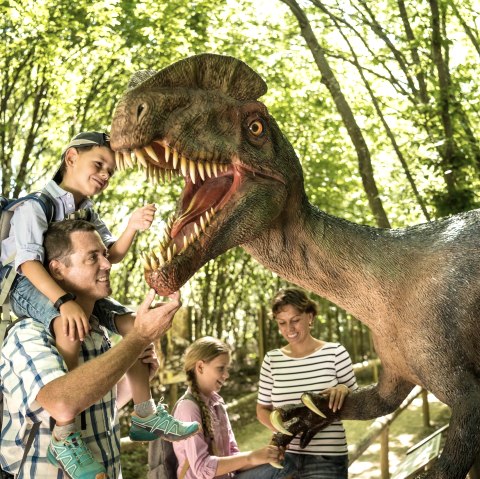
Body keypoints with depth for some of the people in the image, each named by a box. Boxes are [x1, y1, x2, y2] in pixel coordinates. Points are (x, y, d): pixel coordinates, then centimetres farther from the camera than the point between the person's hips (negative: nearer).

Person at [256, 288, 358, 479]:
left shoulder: (334, 353, -5)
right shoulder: (272, 359, 3)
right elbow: (262, 409, 11)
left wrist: (343, 389, -19)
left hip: (327, 461, -3)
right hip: (285, 458, 3)